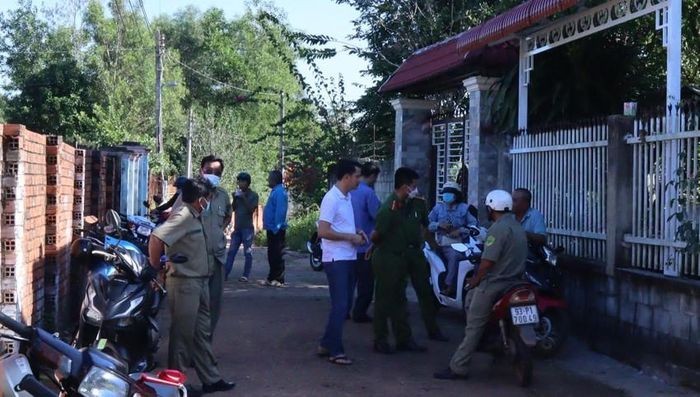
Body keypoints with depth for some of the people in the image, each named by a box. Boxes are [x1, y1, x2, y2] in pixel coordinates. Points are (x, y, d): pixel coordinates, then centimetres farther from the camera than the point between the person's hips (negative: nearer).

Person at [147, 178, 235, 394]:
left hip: (199, 282, 10)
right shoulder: (183, 217, -19)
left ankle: (211, 379, 24)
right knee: (182, 335, 1)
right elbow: (156, 238, -30)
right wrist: (154, 267, -19)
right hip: (184, 284, -10)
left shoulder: (194, 217, 9)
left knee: (202, 332, 15)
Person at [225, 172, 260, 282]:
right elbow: (233, 209, 12)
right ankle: (225, 274, -1)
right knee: (231, 251, 1)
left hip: (247, 228, -5)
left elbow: (251, 210, -13)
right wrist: (235, 198, -2)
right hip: (237, 227, 5)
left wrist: (243, 198, -15)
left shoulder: (253, 195, -2)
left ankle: (245, 276, -1)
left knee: (248, 252, -4)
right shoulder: (238, 193, 14)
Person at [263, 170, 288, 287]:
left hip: (276, 229, -11)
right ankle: (272, 278, 22)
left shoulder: (279, 192, -16)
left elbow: (280, 211, -23)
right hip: (272, 228, 11)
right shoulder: (276, 191, 16)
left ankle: (279, 280, -2)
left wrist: (276, 228, -24)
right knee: (272, 254, 15)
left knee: (277, 255, -6)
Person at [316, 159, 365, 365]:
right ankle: (335, 351, 1)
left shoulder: (347, 197, 12)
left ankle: (327, 344, 22)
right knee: (340, 305, -7)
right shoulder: (332, 198, -16)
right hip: (336, 259, -9)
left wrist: (357, 232, 7)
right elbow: (323, 231, -22)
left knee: (342, 304, 13)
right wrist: (350, 237, -16)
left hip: (348, 258, 9)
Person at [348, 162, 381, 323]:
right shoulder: (368, 193, -17)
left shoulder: (350, 191, 5)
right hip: (364, 244, -7)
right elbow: (378, 216, -18)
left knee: (350, 279, 17)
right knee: (365, 282, 4)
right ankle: (360, 313, 6)